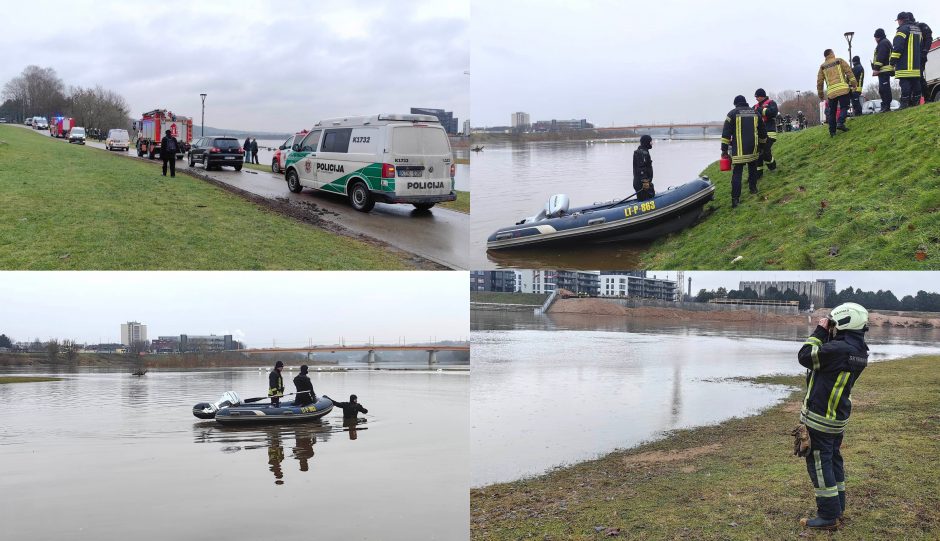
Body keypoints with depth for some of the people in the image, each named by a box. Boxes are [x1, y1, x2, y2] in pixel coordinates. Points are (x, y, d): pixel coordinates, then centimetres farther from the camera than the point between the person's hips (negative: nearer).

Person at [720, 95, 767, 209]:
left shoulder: (733, 114, 0)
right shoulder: (755, 113, 12)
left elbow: (726, 133, -4)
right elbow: (762, 132, 20)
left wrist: (724, 149, -1)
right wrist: (761, 146, 31)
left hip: (738, 150, -3)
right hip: (753, 149, 4)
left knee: (737, 173, -5)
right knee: (753, 168, 26)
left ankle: (735, 199, -11)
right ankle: (753, 188, 34)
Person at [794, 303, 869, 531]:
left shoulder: (838, 349, -26)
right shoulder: (859, 351, 4)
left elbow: (805, 356, -16)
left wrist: (820, 331, -7)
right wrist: (826, 335, 4)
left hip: (820, 417, -9)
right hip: (839, 417, 9)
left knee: (819, 463, 0)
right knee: (833, 459, 20)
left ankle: (828, 516, 5)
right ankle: (837, 507, 32)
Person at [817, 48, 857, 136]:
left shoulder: (823, 67, 15)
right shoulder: (839, 61, 9)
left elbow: (819, 81, 13)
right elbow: (849, 72, -1)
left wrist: (820, 94, 20)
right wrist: (854, 83, 0)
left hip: (831, 92, 3)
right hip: (842, 89, -3)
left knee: (832, 112, 9)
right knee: (844, 107, 1)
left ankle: (832, 131, 9)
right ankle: (840, 123, -22)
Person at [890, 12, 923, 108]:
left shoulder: (903, 29, -8)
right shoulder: (917, 29, 21)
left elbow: (898, 46, -15)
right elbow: (920, 45, 28)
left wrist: (893, 60, -12)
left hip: (905, 65, -9)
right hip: (916, 64, 9)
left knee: (905, 83, -11)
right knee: (916, 83, 8)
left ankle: (905, 104, -15)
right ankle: (916, 102, 9)